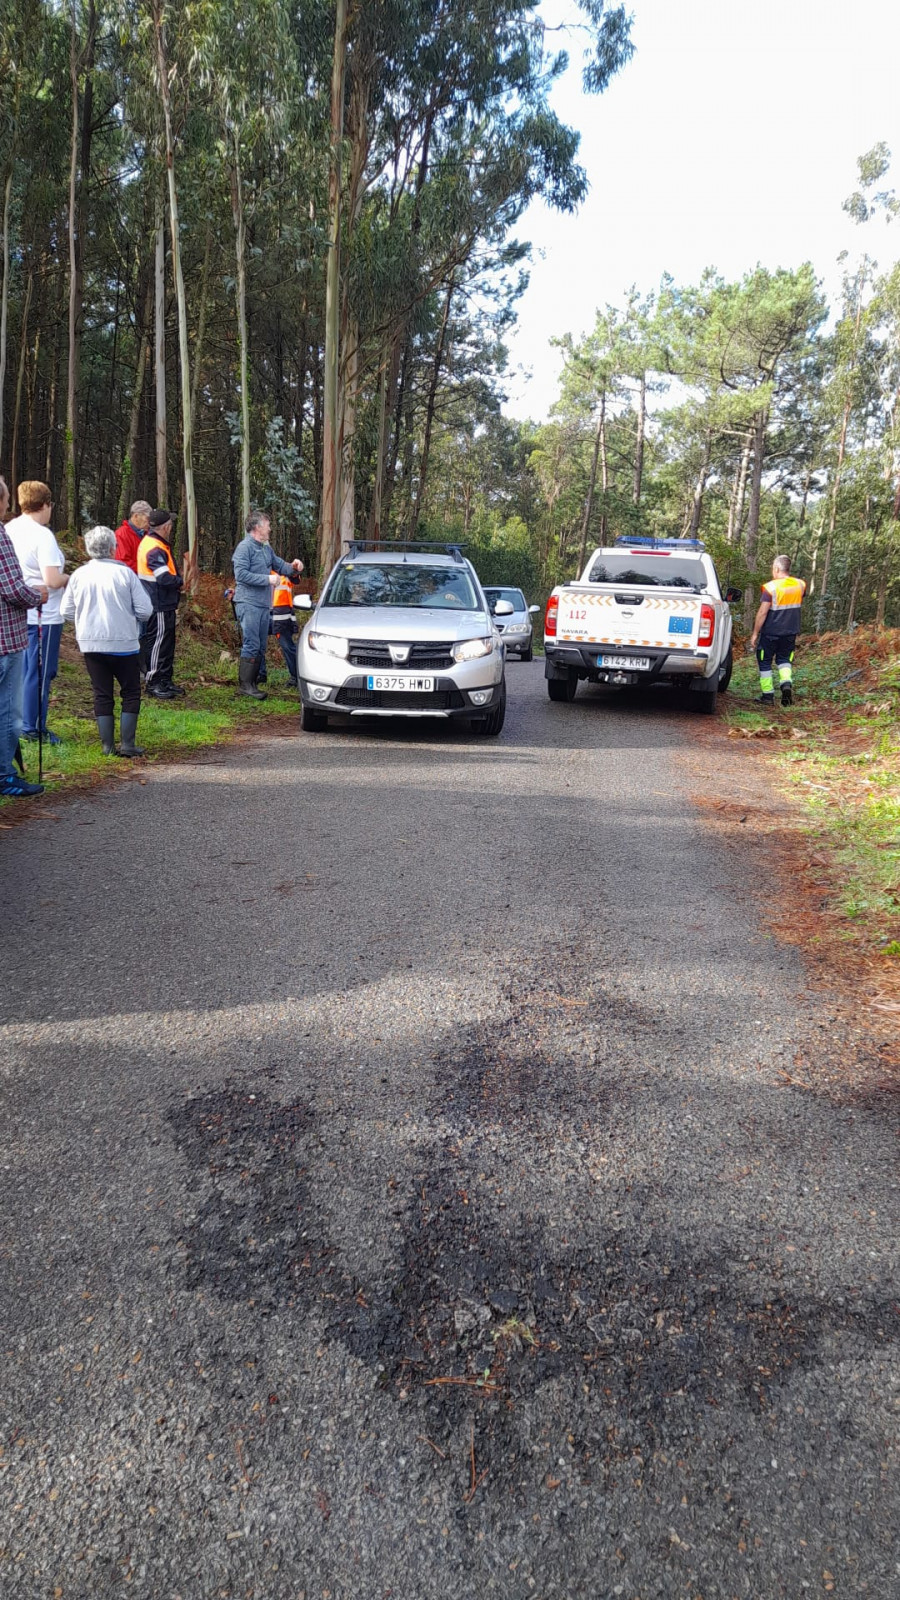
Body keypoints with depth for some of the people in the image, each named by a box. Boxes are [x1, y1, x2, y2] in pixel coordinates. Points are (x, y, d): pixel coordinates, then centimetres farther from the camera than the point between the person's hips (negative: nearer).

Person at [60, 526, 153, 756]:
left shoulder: (79, 574, -1)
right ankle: (127, 744, 4)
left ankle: (107, 745, 10)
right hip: (124, 644, -3)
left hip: (91, 644, 3)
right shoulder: (125, 573, -9)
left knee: (102, 694, 11)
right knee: (131, 693, 10)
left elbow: (67, 611, 3)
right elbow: (145, 611, -9)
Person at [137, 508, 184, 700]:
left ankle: (165, 680, 26)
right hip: (159, 605, -11)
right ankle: (153, 682, 4)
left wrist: (176, 579, 1)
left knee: (167, 641, 17)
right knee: (158, 641, -3)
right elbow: (165, 578, -28)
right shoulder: (155, 549, -21)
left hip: (162, 603, 11)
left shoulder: (150, 541, 13)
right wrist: (180, 581, -10)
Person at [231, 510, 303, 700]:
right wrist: (267, 579, -20)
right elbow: (241, 574, -19)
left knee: (261, 647, 10)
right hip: (248, 604, -9)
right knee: (251, 645, -12)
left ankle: (252, 682, 16)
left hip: (264, 605, 9)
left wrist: (292, 567, 3)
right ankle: (245, 684, -9)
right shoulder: (245, 547, -9)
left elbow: (279, 564, 26)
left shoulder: (266, 548, 17)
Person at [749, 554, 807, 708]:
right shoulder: (800, 585, 0)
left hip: (770, 632, -5)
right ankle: (786, 683, -8)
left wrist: (755, 633, -10)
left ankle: (768, 695, 11)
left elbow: (762, 613, -17)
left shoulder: (771, 587, -17)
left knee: (765, 663, 10)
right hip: (791, 632, 5)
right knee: (784, 659, 19)